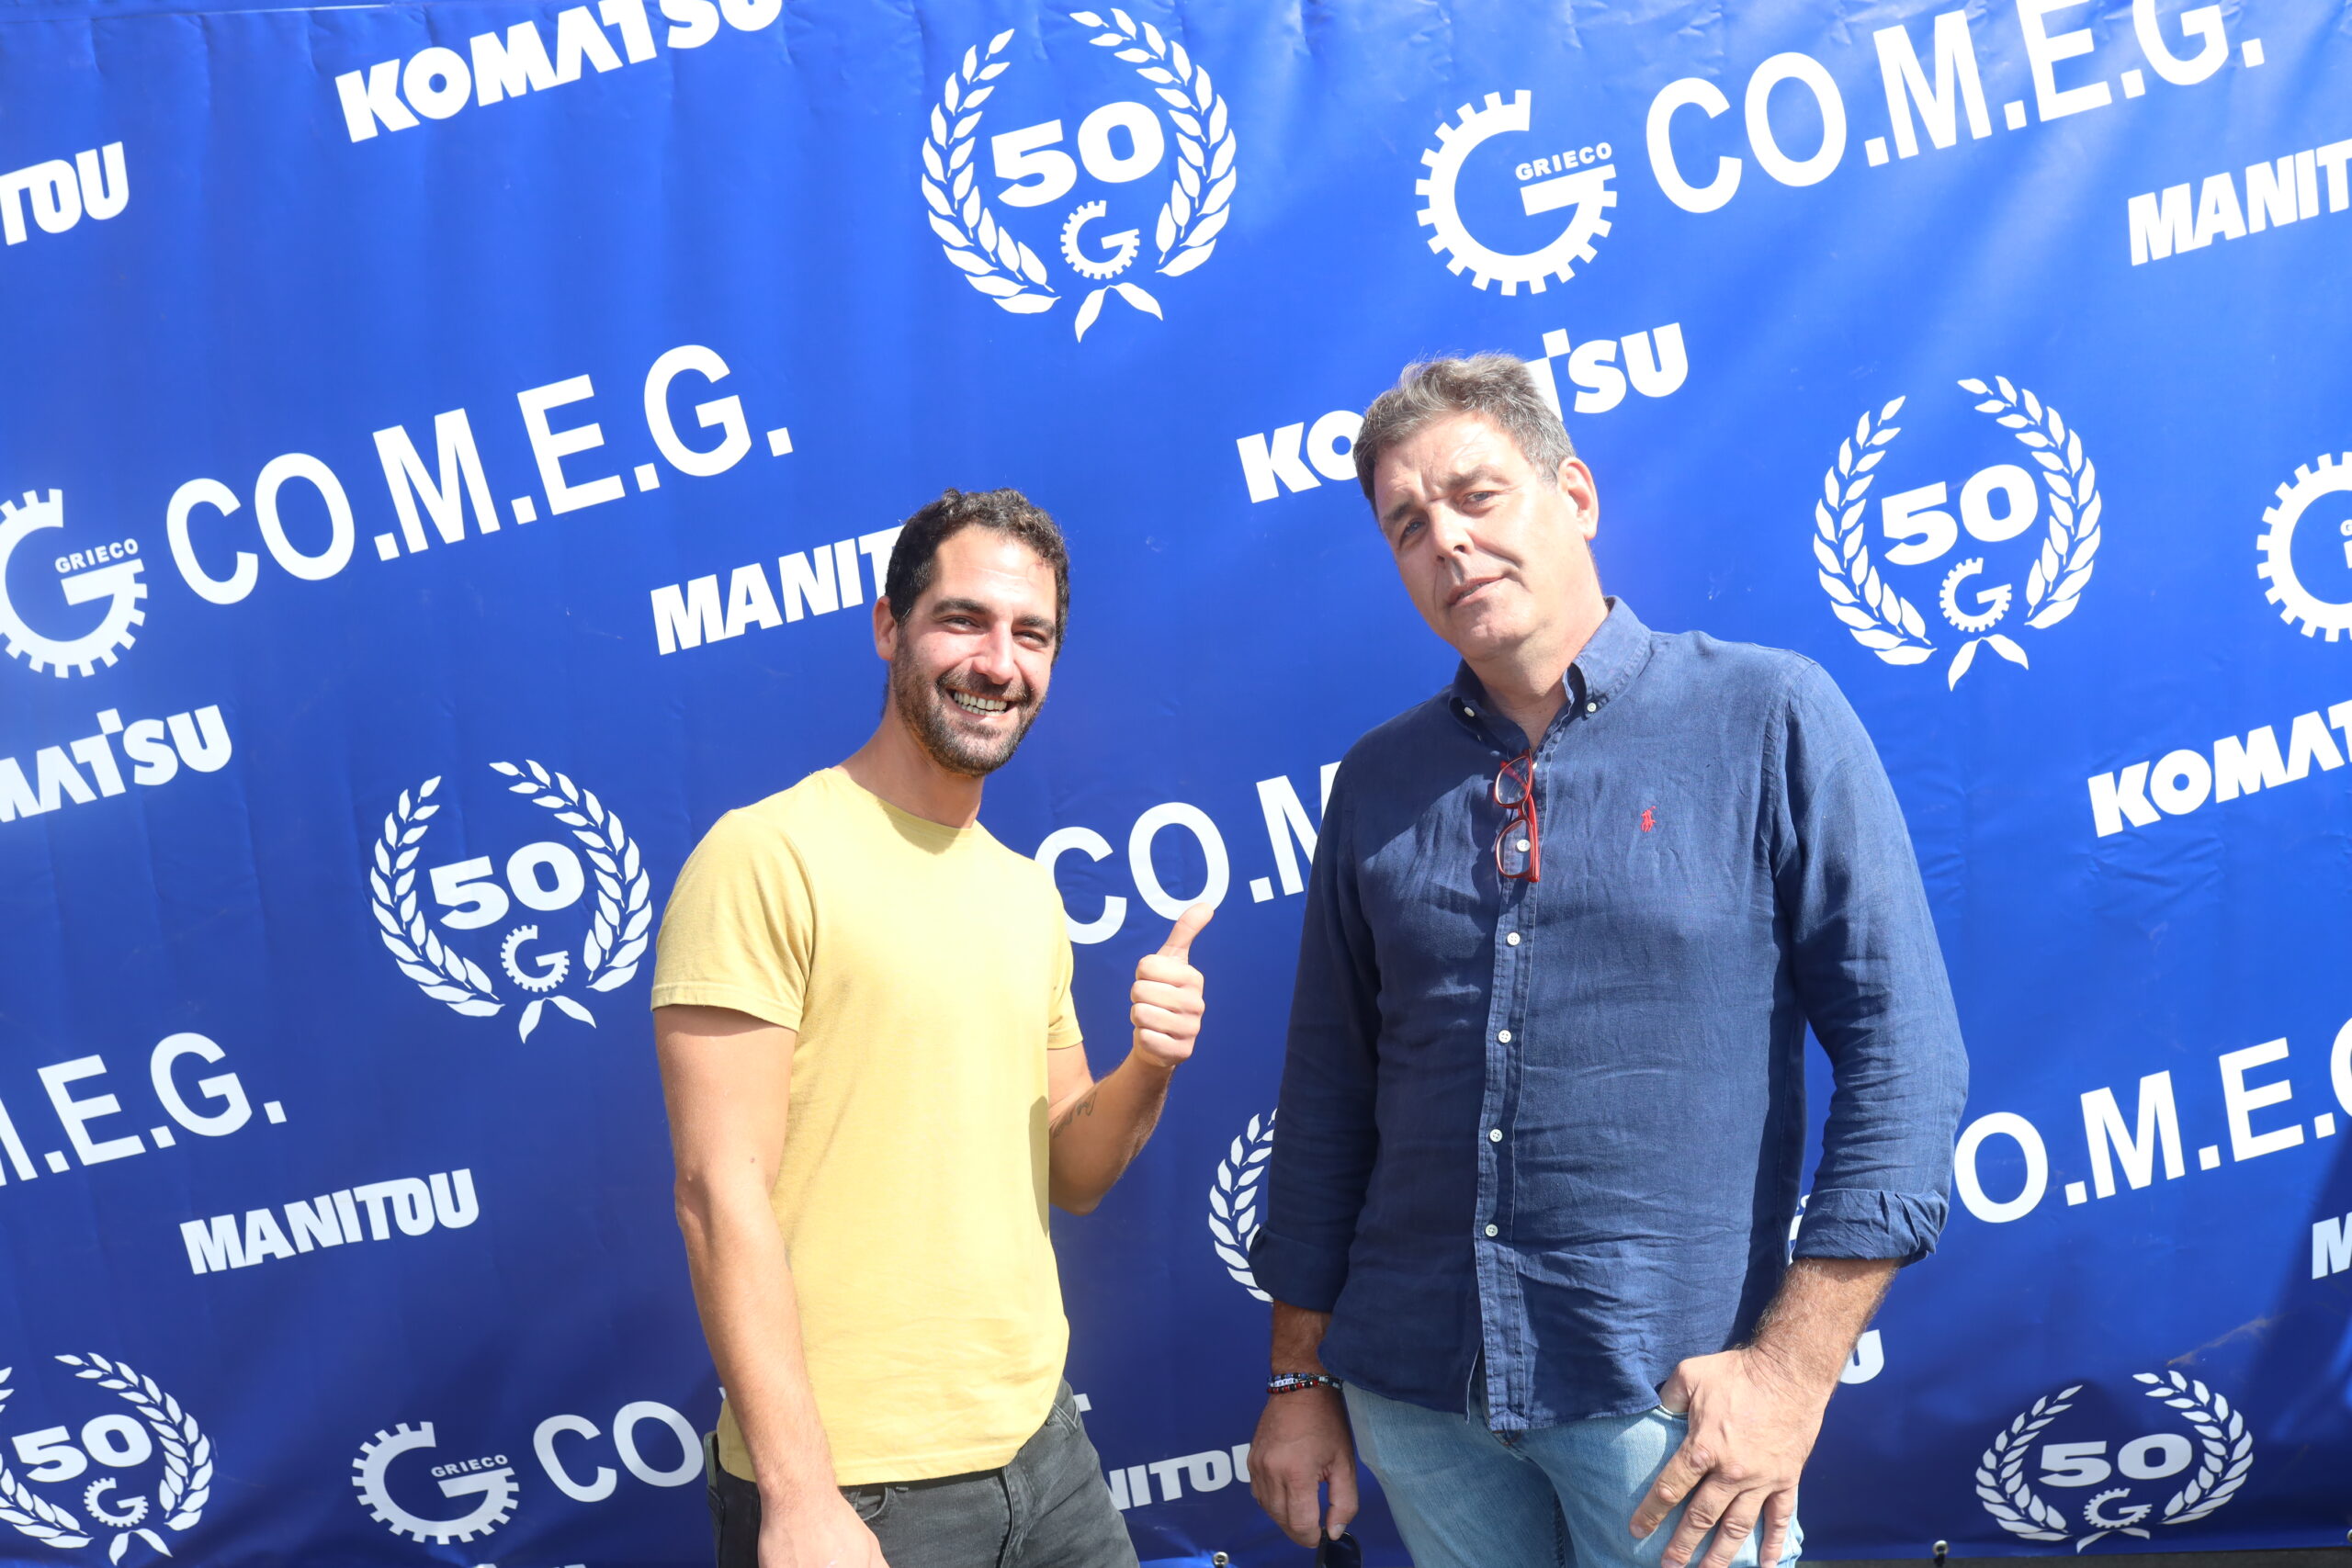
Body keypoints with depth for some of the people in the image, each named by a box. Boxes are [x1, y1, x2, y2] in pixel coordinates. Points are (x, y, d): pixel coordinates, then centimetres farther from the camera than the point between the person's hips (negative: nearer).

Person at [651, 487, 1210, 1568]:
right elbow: (722, 1192, -16)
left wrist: (1148, 1070, -8)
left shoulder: (1028, 891, 9)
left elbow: (1069, 1176, 12)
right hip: (852, 1481, -6)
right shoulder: (767, 856, -13)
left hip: (1044, 1442, 7)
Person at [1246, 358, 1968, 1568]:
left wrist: (1796, 1365, -14)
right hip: (1411, 1393, 4)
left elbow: (1900, 1046, -8)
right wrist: (1299, 1377, 9)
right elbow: (1327, 1091, 10)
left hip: (1665, 1392, -3)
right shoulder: (1378, 783, 6)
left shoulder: (1769, 721, -5)